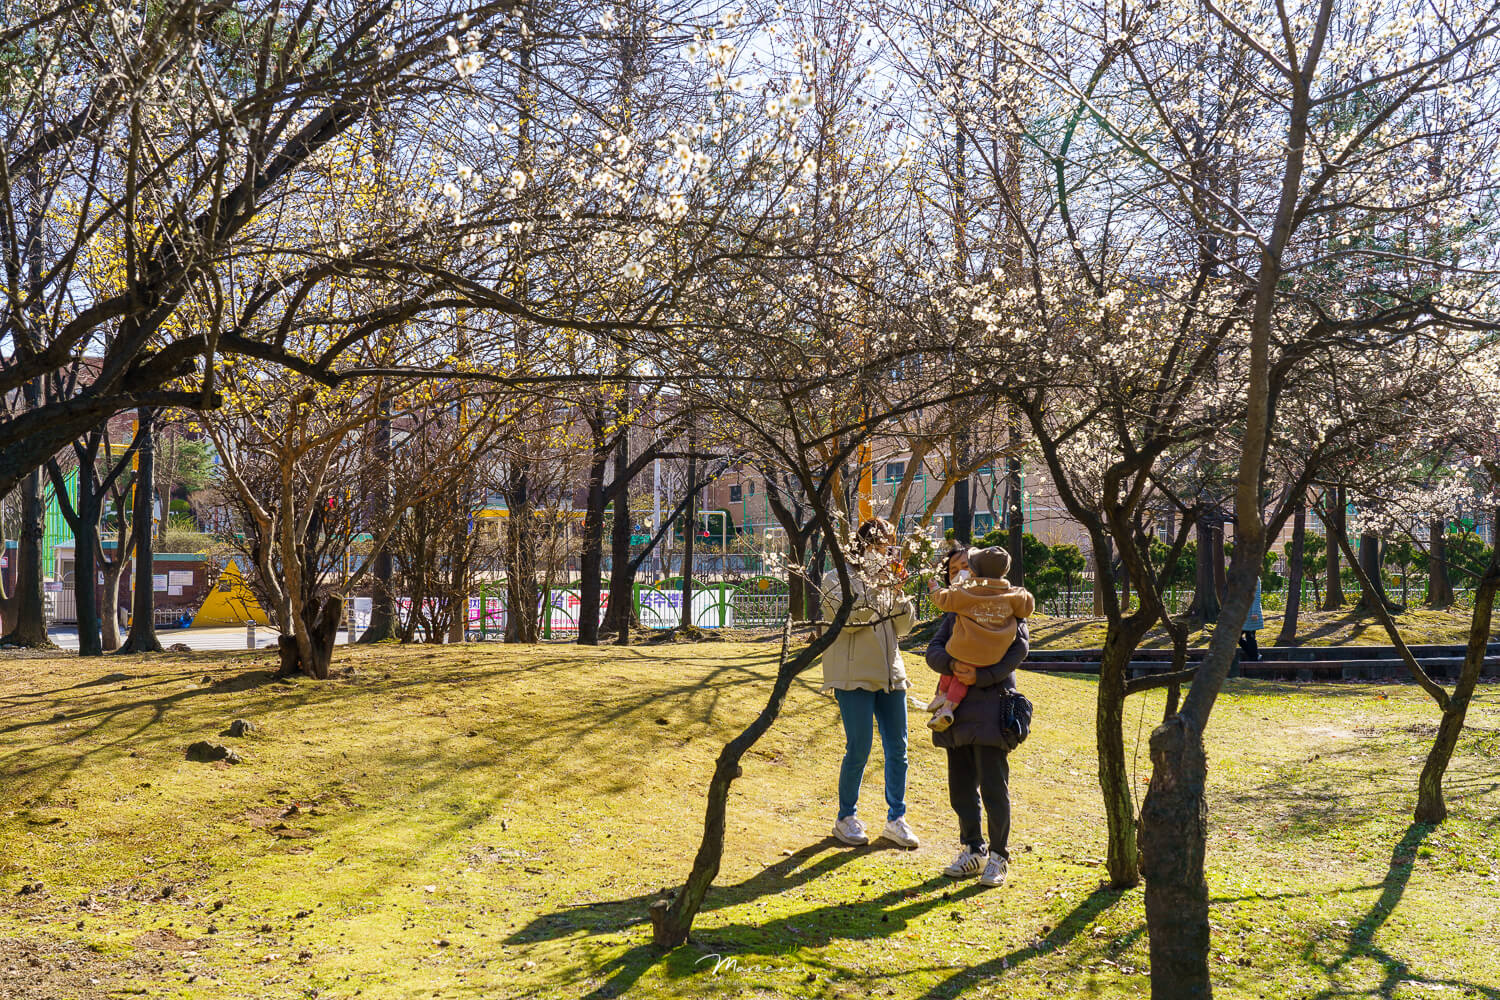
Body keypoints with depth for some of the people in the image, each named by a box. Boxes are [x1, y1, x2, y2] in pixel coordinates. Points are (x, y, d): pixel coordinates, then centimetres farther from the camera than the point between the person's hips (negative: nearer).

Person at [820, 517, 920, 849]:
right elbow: (847, 619, -17)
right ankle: (846, 818, 11)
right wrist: (875, 592, -18)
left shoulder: (888, 580, 15)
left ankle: (896, 819, 14)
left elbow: (903, 627, 10)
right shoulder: (844, 580, -2)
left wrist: (899, 594, -4)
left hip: (889, 673, 6)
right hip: (855, 675, -6)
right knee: (859, 749, -5)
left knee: (897, 749, 4)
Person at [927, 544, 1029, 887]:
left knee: (993, 784, -4)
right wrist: (952, 665, -19)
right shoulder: (952, 613, 17)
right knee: (961, 783, 10)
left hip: (990, 703, -6)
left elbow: (1019, 646, -10)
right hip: (956, 705, 6)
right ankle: (973, 851, 23)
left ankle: (998, 856, 8)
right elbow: (933, 651, 4)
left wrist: (982, 676, -19)